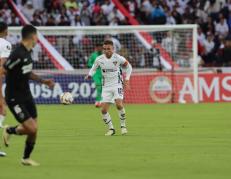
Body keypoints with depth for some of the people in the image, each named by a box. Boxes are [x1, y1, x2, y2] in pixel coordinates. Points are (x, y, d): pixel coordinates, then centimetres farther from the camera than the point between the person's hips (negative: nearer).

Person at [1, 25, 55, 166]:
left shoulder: (28, 52, 7)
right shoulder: (18, 54, -23)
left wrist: (43, 81, 16)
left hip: (26, 96, 9)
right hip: (15, 98, -9)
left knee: (34, 129, 6)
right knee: (32, 129, -13)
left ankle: (26, 158, 27)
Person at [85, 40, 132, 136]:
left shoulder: (118, 58, -10)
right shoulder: (99, 59, -4)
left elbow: (128, 67, 7)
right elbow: (94, 68, 14)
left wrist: (126, 79, -2)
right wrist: (89, 75, -8)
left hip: (117, 85, -3)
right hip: (106, 86, 3)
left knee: (119, 104, -26)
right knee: (104, 110, -5)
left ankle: (123, 126, -7)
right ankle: (111, 129, 13)